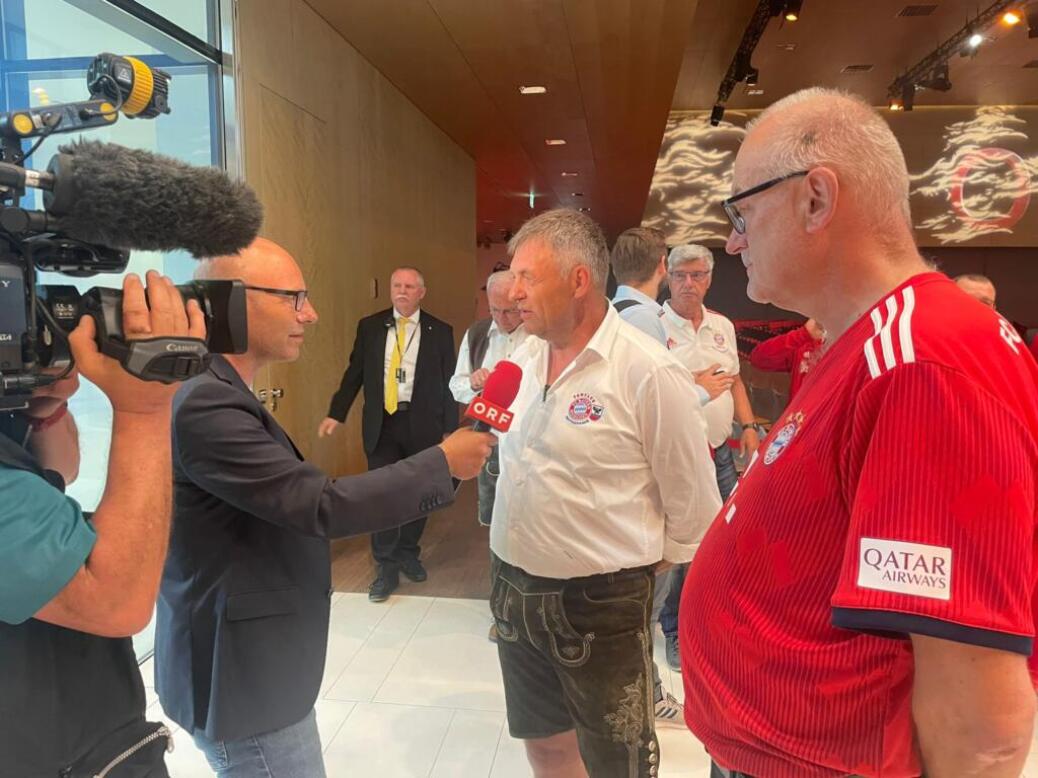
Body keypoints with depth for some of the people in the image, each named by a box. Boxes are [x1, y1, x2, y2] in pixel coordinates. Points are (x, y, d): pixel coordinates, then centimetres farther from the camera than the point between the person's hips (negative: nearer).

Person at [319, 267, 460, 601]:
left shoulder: (440, 331, 0)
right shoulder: (370, 326, 4)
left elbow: (448, 382, 0)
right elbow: (354, 373, 6)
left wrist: (450, 428, -3)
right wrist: (336, 414, 0)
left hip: (422, 423, 0)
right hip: (381, 423, 1)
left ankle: (408, 553, 32)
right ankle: (387, 568, 14)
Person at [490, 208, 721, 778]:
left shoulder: (649, 372, -20)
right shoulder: (522, 358, 2)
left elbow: (693, 510, -11)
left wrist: (638, 568, 1)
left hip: (601, 604, -6)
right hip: (512, 590, 6)